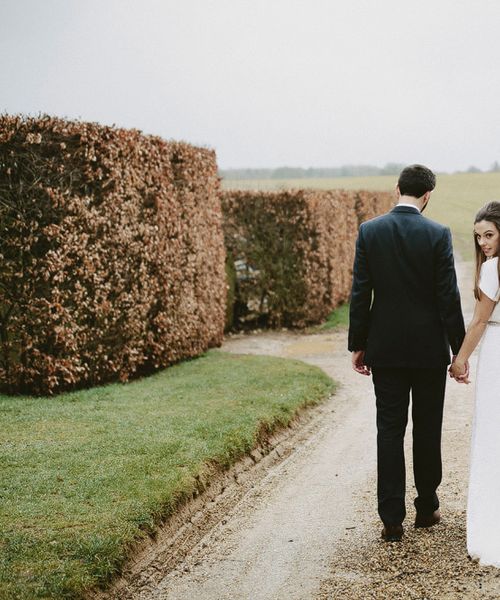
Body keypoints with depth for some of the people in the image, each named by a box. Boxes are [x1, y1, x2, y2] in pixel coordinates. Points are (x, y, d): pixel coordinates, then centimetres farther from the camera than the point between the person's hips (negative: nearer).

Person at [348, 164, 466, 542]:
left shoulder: (369, 231, -3)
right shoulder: (438, 235, -8)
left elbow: (360, 294, -2)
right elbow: (449, 298, -9)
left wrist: (357, 345, 5)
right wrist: (459, 350, -1)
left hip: (385, 348, 1)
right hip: (430, 349, -1)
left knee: (389, 430, 4)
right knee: (427, 429, 12)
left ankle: (392, 519, 4)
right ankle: (427, 508, 24)